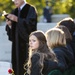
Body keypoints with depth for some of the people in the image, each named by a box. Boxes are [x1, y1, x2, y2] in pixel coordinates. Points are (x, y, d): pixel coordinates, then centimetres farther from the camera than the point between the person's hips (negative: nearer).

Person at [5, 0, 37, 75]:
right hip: (17, 43, 6)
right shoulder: (15, 11, 18)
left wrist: (17, 19, -22)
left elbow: (31, 23, -16)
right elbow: (12, 29, 17)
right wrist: (9, 25, -5)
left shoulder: (30, 9, -2)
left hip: (27, 43, -6)